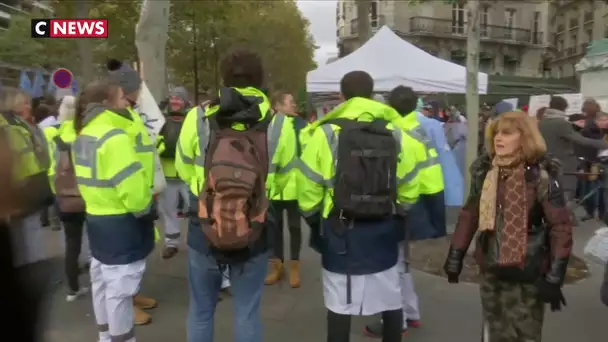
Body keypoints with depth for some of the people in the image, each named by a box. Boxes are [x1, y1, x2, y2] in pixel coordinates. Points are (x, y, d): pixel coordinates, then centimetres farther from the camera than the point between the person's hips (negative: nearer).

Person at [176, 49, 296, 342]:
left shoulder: (197, 119, -12)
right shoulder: (278, 125, -12)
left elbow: (184, 172, 3)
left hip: (204, 229, 0)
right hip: (255, 234, 0)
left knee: (200, 311, 20)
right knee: (247, 313, 18)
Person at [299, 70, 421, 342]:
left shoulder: (326, 133, -10)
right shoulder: (396, 134, 0)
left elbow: (309, 188, -11)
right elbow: (409, 189, 0)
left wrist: (313, 217, 6)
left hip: (341, 229, -3)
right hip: (383, 229, 4)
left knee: (340, 304, 8)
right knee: (390, 300, 20)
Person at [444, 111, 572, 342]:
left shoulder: (541, 176, -14)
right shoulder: (483, 171, 0)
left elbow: (561, 226, -11)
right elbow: (469, 214, 8)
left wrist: (555, 276, -14)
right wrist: (455, 255, 7)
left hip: (527, 274, -4)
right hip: (490, 270, 5)